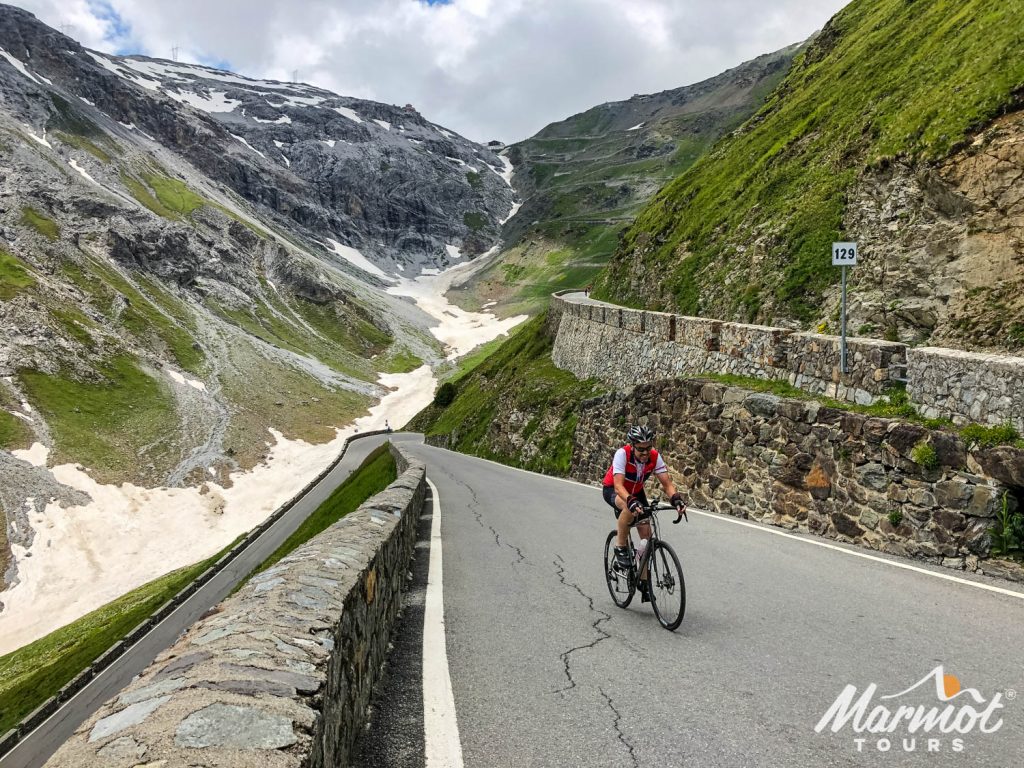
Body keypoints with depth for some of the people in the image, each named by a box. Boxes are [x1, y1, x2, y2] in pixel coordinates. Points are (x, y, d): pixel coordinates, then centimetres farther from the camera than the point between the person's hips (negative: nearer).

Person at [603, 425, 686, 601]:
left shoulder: (654, 457, -22)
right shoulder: (622, 454, -34)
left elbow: (667, 483, -23)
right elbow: (618, 485, -42)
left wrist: (676, 499, -44)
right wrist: (631, 501, -60)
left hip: (636, 491, 5)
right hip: (612, 490, -4)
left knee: (646, 532, -9)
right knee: (630, 508, -39)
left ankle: (644, 582, 5)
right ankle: (620, 548, -16)